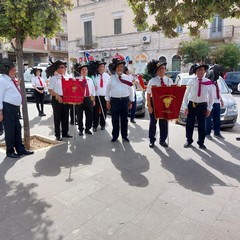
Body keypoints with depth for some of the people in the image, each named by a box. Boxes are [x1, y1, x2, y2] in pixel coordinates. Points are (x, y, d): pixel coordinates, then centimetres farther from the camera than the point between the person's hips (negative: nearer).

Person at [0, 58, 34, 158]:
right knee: (10, 130, 1)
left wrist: (17, 84, 11)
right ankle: (10, 151, 15)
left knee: (17, 128, 13)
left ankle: (20, 149, 23)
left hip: (15, 107, 9)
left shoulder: (11, 80, 16)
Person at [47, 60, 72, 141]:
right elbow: (50, 90, -8)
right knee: (57, 117, 3)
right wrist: (57, 96, -21)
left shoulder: (67, 77, 9)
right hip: (57, 99, -4)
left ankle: (65, 132, 26)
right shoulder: (53, 78, -3)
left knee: (65, 116, 12)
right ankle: (57, 135, 14)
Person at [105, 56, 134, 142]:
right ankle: (115, 136, 18)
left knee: (124, 120, 8)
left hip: (125, 100, 1)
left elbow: (130, 90, 9)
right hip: (114, 101, -1)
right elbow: (108, 90, 6)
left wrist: (131, 101, 7)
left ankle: (124, 136, 19)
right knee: (115, 120, 6)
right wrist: (107, 101, 2)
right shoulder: (111, 78, 3)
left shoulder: (127, 77, 6)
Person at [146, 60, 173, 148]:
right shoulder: (152, 81, -4)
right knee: (153, 122, 8)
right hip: (154, 103, -2)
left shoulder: (169, 80, 3)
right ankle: (152, 140, 21)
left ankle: (163, 140, 25)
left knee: (164, 122, 9)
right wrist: (149, 106, -11)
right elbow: (148, 95, -5)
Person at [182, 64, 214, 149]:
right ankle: (189, 140, 25)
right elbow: (186, 94, 0)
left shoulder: (209, 82, -2)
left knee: (202, 125, 8)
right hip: (191, 104, 0)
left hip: (202, 106, 0)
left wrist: (209, 108, 3)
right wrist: (185, 107, -3)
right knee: (189, 124, 8)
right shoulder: (191, 81, -3)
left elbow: (211, 96, 5)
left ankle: (201, 142, 23)